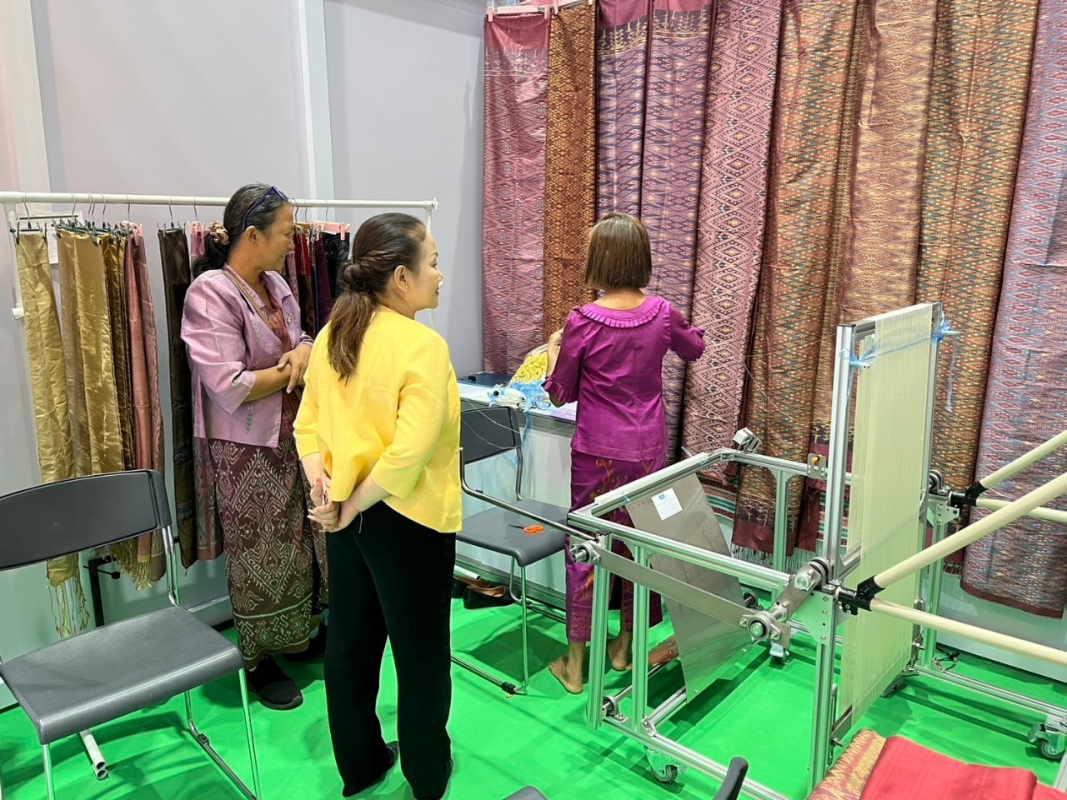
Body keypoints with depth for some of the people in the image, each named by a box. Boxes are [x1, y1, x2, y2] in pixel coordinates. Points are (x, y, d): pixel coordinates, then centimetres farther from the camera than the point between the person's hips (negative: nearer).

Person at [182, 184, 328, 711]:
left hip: (293, 435, 7)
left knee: (302, 542, 15)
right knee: (259, 555, 8)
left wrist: (305, 350, -11)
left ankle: (299, 635, 36)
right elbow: (229, 386, -24)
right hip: (247, 449, -7)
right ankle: (259, 660, 27)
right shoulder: (211, 293, -18)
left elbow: (299, 340, 13)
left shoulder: (274, 283, 5)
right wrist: (292, 370, -13)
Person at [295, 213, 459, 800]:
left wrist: (322, 481, -8)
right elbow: (408, 452, -27)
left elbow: (307, 425, 4)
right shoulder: (422, 346, -21)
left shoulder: (332, 336, 2)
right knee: (421, 652, 13)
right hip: (406, 520, -7)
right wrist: (352, 507, -16)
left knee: (350, 643, 20)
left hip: (348, 515, 7)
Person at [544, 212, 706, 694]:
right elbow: (694, 349, 18)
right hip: (649, 449, 4)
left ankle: (575, 664, 19)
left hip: (598, 453, -3)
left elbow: (560, 394, -5)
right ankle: (625, 646, 34)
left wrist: (554, 350, 11)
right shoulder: (661, 314, -4)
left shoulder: (582, 322, -16)